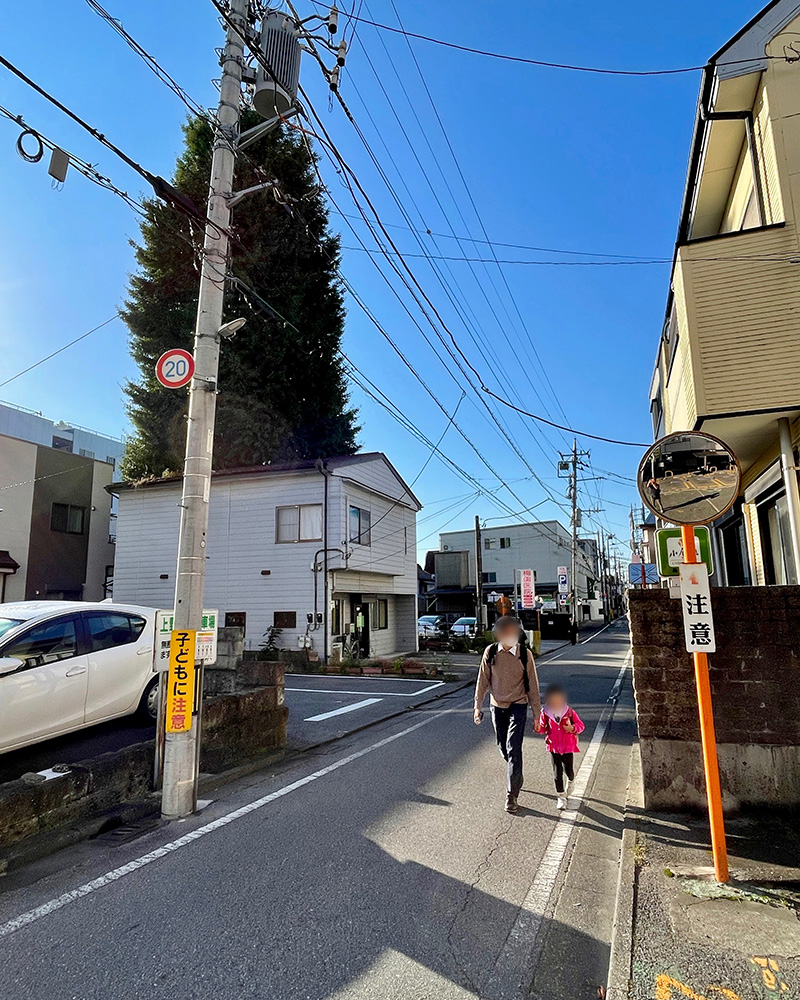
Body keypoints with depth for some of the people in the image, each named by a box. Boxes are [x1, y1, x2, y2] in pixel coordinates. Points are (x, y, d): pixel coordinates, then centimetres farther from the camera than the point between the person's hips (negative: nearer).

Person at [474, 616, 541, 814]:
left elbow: (532, 684, -3)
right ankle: (516, 777, 43)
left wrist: (536, 714, -1)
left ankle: (512, 796, 0)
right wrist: (478, 705, -1)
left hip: (518, 706, -3)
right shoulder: (490, 652, -6)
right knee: (503, 748, 14)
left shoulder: (525, 654, -10)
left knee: (514, 750, -9)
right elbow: (483, 679, 3)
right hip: (497, 706, 3)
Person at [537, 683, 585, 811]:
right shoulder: (545, 712, -9)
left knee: (569, 770, 12)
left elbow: (581, 725, -3)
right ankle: (561, 797, 18)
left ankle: (570, 783, 48)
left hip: (568, 746, 0)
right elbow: (543, 727, 3)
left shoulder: (569, 711, -11)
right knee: (557, 772, 2)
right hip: (554, 747, 0)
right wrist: (538, 728, -20)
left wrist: (572, 728, -23)